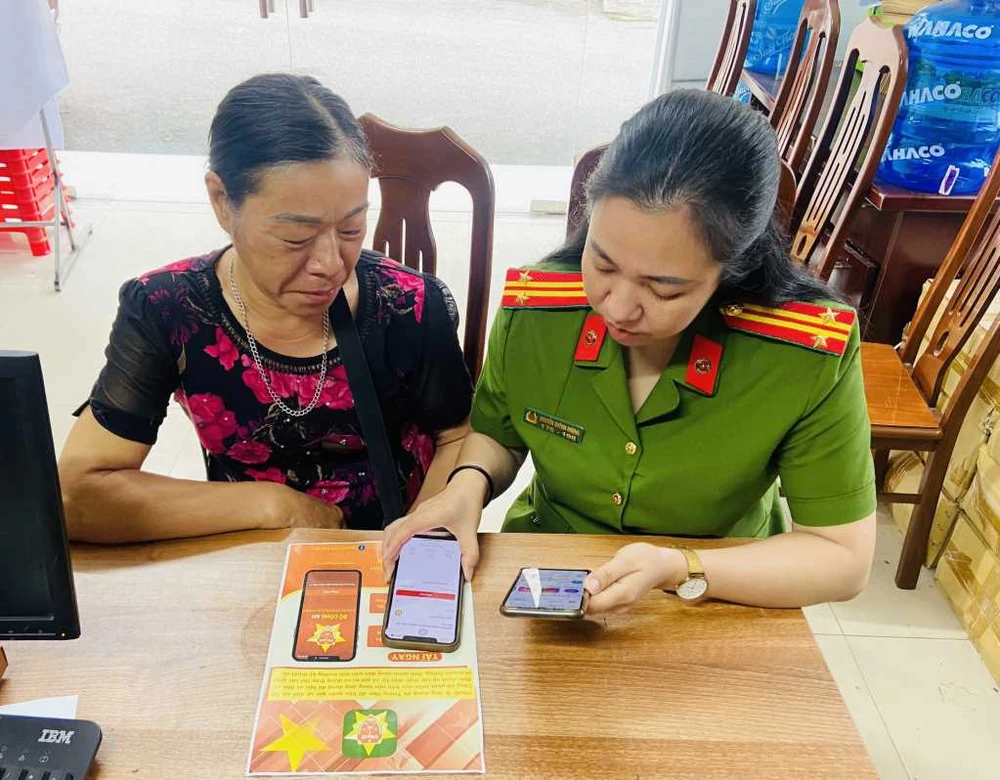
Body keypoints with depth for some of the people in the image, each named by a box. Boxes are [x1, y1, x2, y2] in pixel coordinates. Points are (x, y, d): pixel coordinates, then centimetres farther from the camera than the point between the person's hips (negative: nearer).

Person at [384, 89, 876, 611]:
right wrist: (468, 484, -16)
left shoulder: (810, 352, -22)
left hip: (714, 612, -1)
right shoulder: (534, 306, -15)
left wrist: (678, 569, -25)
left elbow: (843, 557, -13)